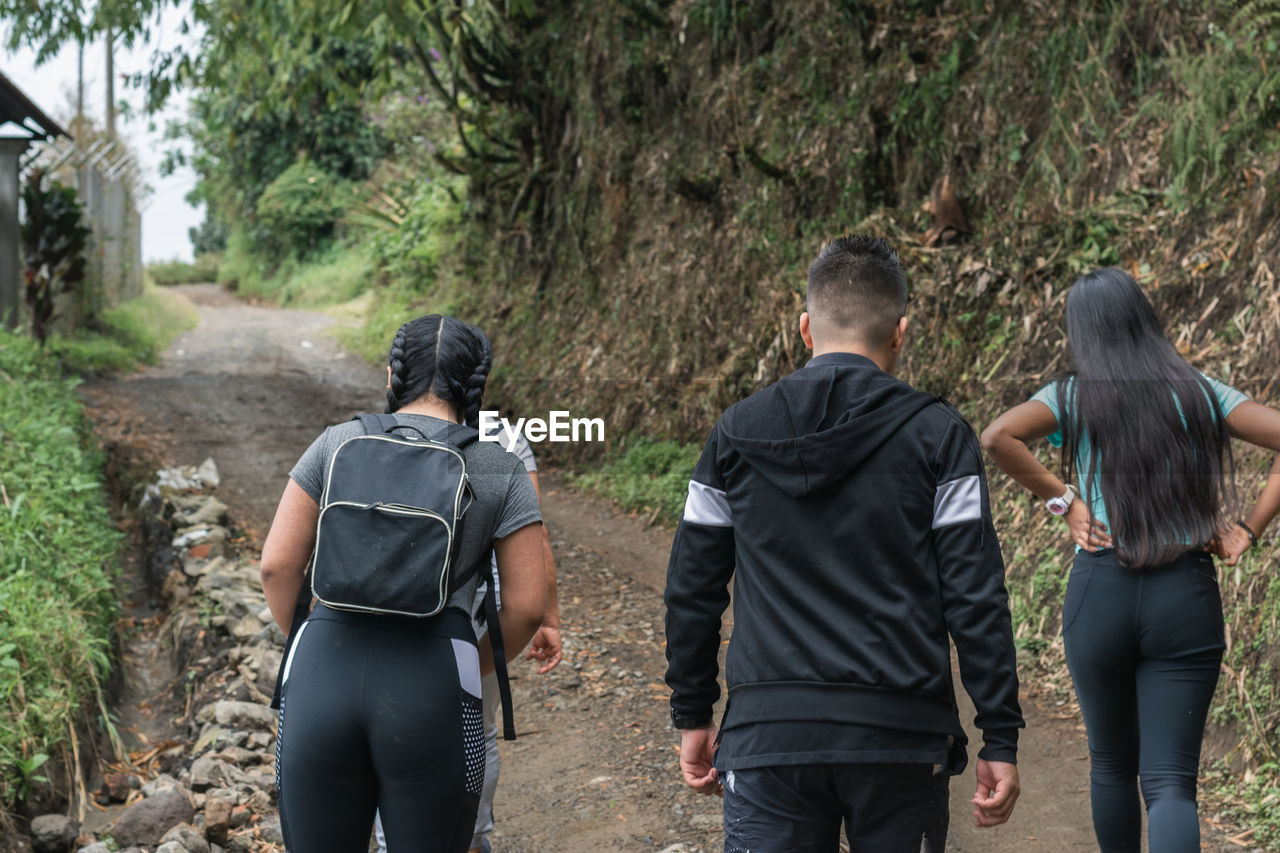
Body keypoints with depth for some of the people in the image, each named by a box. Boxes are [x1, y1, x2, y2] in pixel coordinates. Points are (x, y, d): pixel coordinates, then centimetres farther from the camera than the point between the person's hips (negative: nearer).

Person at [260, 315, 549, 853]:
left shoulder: (337, 444, 10)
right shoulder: (502, 472, 7)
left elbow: (278, 565, 6)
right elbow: (527, 605, 3)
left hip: (321, 682, 2)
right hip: (431, 692, -1)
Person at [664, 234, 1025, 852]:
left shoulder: (735, 435, 5)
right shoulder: (938, 436, -2)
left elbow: (691, 591, 8)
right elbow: (975, 597, -6)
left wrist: (692, 717, 18)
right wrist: (1001, 738, -1)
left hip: (768, 734, 1)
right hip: (899, 736, -1)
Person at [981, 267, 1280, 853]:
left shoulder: (1071, 398, 1)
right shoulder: (1200, 394, 6)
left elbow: (997, 438, -17)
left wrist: (1062, 499, -6)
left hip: (1100, 590, 0)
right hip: (1187, 593, 0)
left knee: (1111, 764, 20)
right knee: (1170, 780, -2)